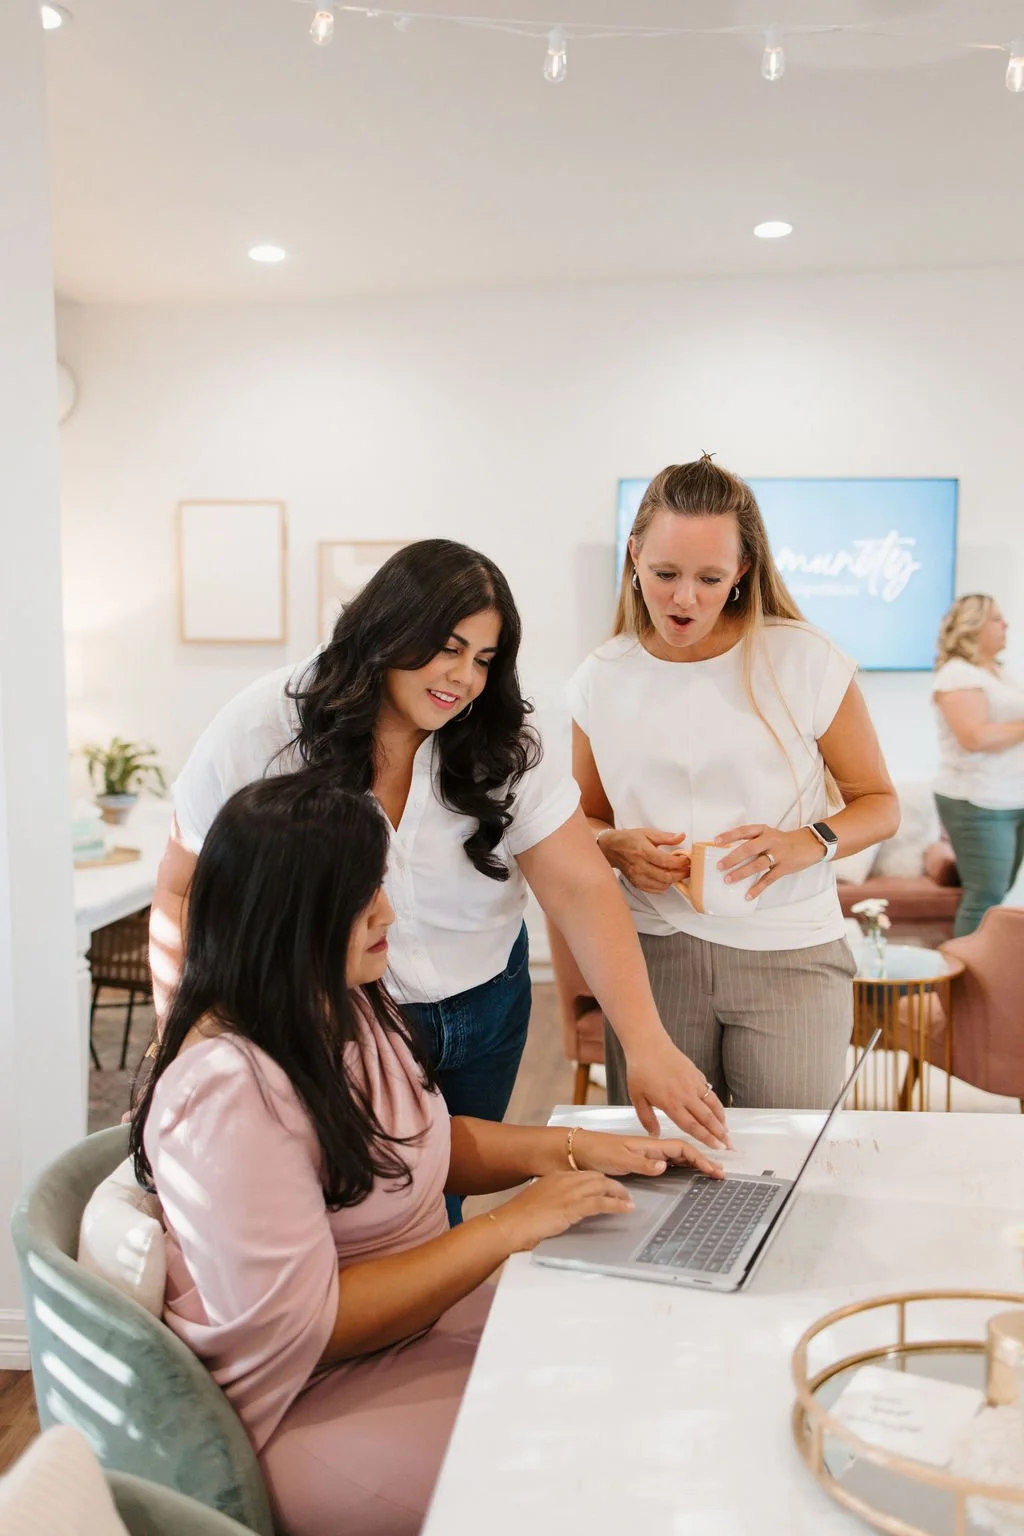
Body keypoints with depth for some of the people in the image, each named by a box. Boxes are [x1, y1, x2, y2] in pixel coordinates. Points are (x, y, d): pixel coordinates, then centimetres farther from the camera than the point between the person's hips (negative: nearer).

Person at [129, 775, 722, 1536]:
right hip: (316, 1403, -8)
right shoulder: (227, 1092, -27)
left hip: (425, 1323, 8)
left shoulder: (352, 1006, 1)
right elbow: (302, 1325, -25)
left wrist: (574, 1147, 0)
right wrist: (510, 1228, -23)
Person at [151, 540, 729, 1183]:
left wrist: (647, 1042, -28)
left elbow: (584, 890, -18)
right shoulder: (259, 733, -16)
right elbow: (183, 893, -7)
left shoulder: (504, 748, -11)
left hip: (484, 1014, 3)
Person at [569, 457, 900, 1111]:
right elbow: (585, 822, 14)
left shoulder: (806, 660, -5)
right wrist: (619, 847, -8)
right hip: (651, 953, 2)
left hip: (789, 956, -1)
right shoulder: (602, 680, 3)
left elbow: (880, 803, 2)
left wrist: (807, 843, -17)